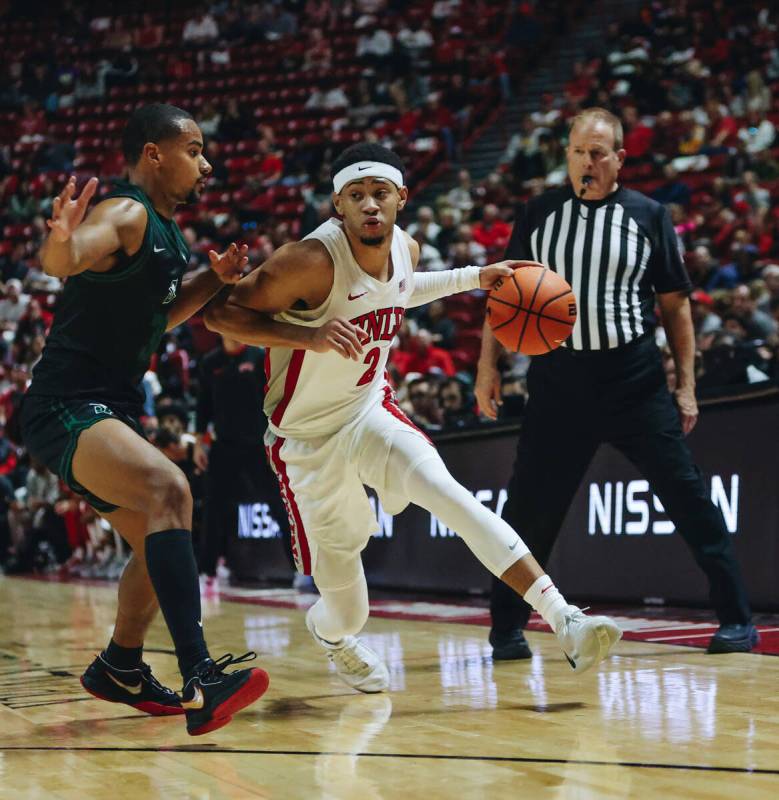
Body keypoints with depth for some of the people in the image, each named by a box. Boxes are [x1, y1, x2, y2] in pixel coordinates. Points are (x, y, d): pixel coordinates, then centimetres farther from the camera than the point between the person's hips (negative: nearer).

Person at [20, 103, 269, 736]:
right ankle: (200, 681, -40)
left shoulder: (168, 236, 13)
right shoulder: (127, 215, -15)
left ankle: (121, 669, 42)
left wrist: (214, 280, 9)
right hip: (65, 409, -11)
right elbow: (62, 259, -36)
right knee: (169, 490, -32)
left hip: (112, 411, 11)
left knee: (160, 544, 20)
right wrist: (62, 243, -60)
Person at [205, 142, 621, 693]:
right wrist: (309, 336, -38)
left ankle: (564, 620, -31)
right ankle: (335, 632, 47)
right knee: (339, 560, 7)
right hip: (307, 436, -4)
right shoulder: (313, 261, -26)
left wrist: (475, 278, 11)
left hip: (371, 411, 4)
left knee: (447, 493, -22)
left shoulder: (405, 248, -5)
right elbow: (220, 312, -25)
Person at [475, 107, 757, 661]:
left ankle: (737, 618, 7)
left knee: (688, 498, -2)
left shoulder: (648, 215, 3)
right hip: (559, 381, 1)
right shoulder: (537, 215, 7)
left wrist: (686, 386, 1)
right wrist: (489, 365, 4)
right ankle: (507, 628, 16)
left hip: (636, 382, -1)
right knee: (530, 509, 1)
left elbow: (675, 304, 6)